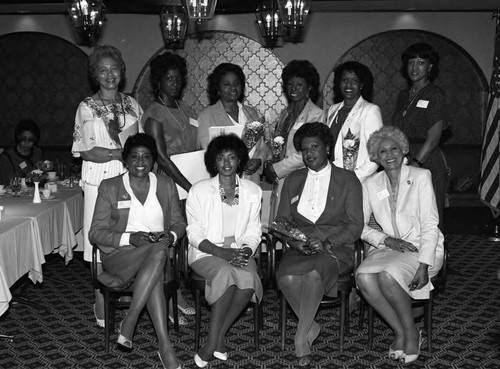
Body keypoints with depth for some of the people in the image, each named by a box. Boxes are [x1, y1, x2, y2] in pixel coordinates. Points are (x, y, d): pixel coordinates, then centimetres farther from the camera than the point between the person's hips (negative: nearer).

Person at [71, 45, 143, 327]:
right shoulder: (87, 108, 3)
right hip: (100, 181, -3)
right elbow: (86, 152, -6)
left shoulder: (131, 104, 14)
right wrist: (122, 152, -15)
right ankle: (103, 307, 5)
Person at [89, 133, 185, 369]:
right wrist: (130, 238, -17)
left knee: (159, 249, -37)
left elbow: (179, 223, 15)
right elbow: (96, 232, -1)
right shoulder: (109, 187, 4)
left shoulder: (166, 185, 13)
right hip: (119, 255, -2)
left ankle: (129, 323, -28)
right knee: (158, 251, -35)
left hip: (158, 251, 3)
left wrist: (171, 236, -9)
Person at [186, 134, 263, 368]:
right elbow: (194, 234, -4)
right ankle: (217, 340, -24)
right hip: (206, 252, -3)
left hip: (239, 252, 3)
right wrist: (222, 253, -18)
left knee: (249, 278, -31)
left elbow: (253, 232, 8)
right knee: (225, 271, -36)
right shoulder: (199, 191, -1)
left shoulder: (253, 191, 8)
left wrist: (245, 251, -14)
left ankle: (215, 339, -16)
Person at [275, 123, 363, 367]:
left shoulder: (347, 180, 9)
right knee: (286, 278, -32)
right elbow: (281, 220, 14)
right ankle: (311, 327, -11)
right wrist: (293, 241, -8)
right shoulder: (292, 180, 19)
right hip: (299, 249, 3)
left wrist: (326, 242, -14)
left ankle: (301, 337, -23)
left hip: (335, 249, -3)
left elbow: (355, 225, 2)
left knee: (313, 273, -37)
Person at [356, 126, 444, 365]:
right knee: (363, 276, -28)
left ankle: (411, 333, -8)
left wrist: (424, 265, -18)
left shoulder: (421, 177, -1)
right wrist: (386, 240, -13)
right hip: (387, 248, 4)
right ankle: (399, 331, -9)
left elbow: (430, 225, -8)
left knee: (388, 275, -33)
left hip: (422, 249, -3)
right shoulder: (370, 184, 9)